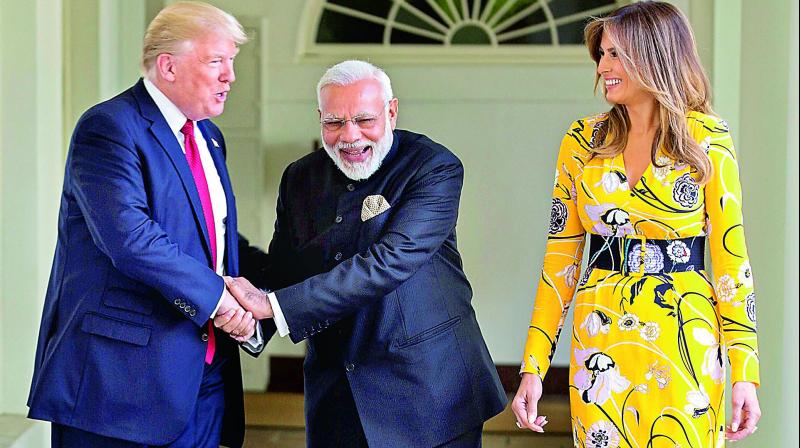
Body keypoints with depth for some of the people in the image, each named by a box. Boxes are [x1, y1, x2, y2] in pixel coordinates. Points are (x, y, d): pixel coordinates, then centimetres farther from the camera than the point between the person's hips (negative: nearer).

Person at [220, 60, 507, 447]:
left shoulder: (435, 168, -13)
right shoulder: (300, 178, 5)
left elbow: (389, 262, -24)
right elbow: (281, 270, 7)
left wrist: (275, 306, -28)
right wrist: (249, 318, -19)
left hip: (430, 389, -4)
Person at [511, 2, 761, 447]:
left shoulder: (707, 141, -4)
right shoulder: (583, 141, 3)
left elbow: (730, 257, -3)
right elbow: (560, 259, 4)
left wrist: (744, 372, -9)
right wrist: (533, 367, -1)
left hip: (684, 342, -2)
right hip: (599, 341, 2)